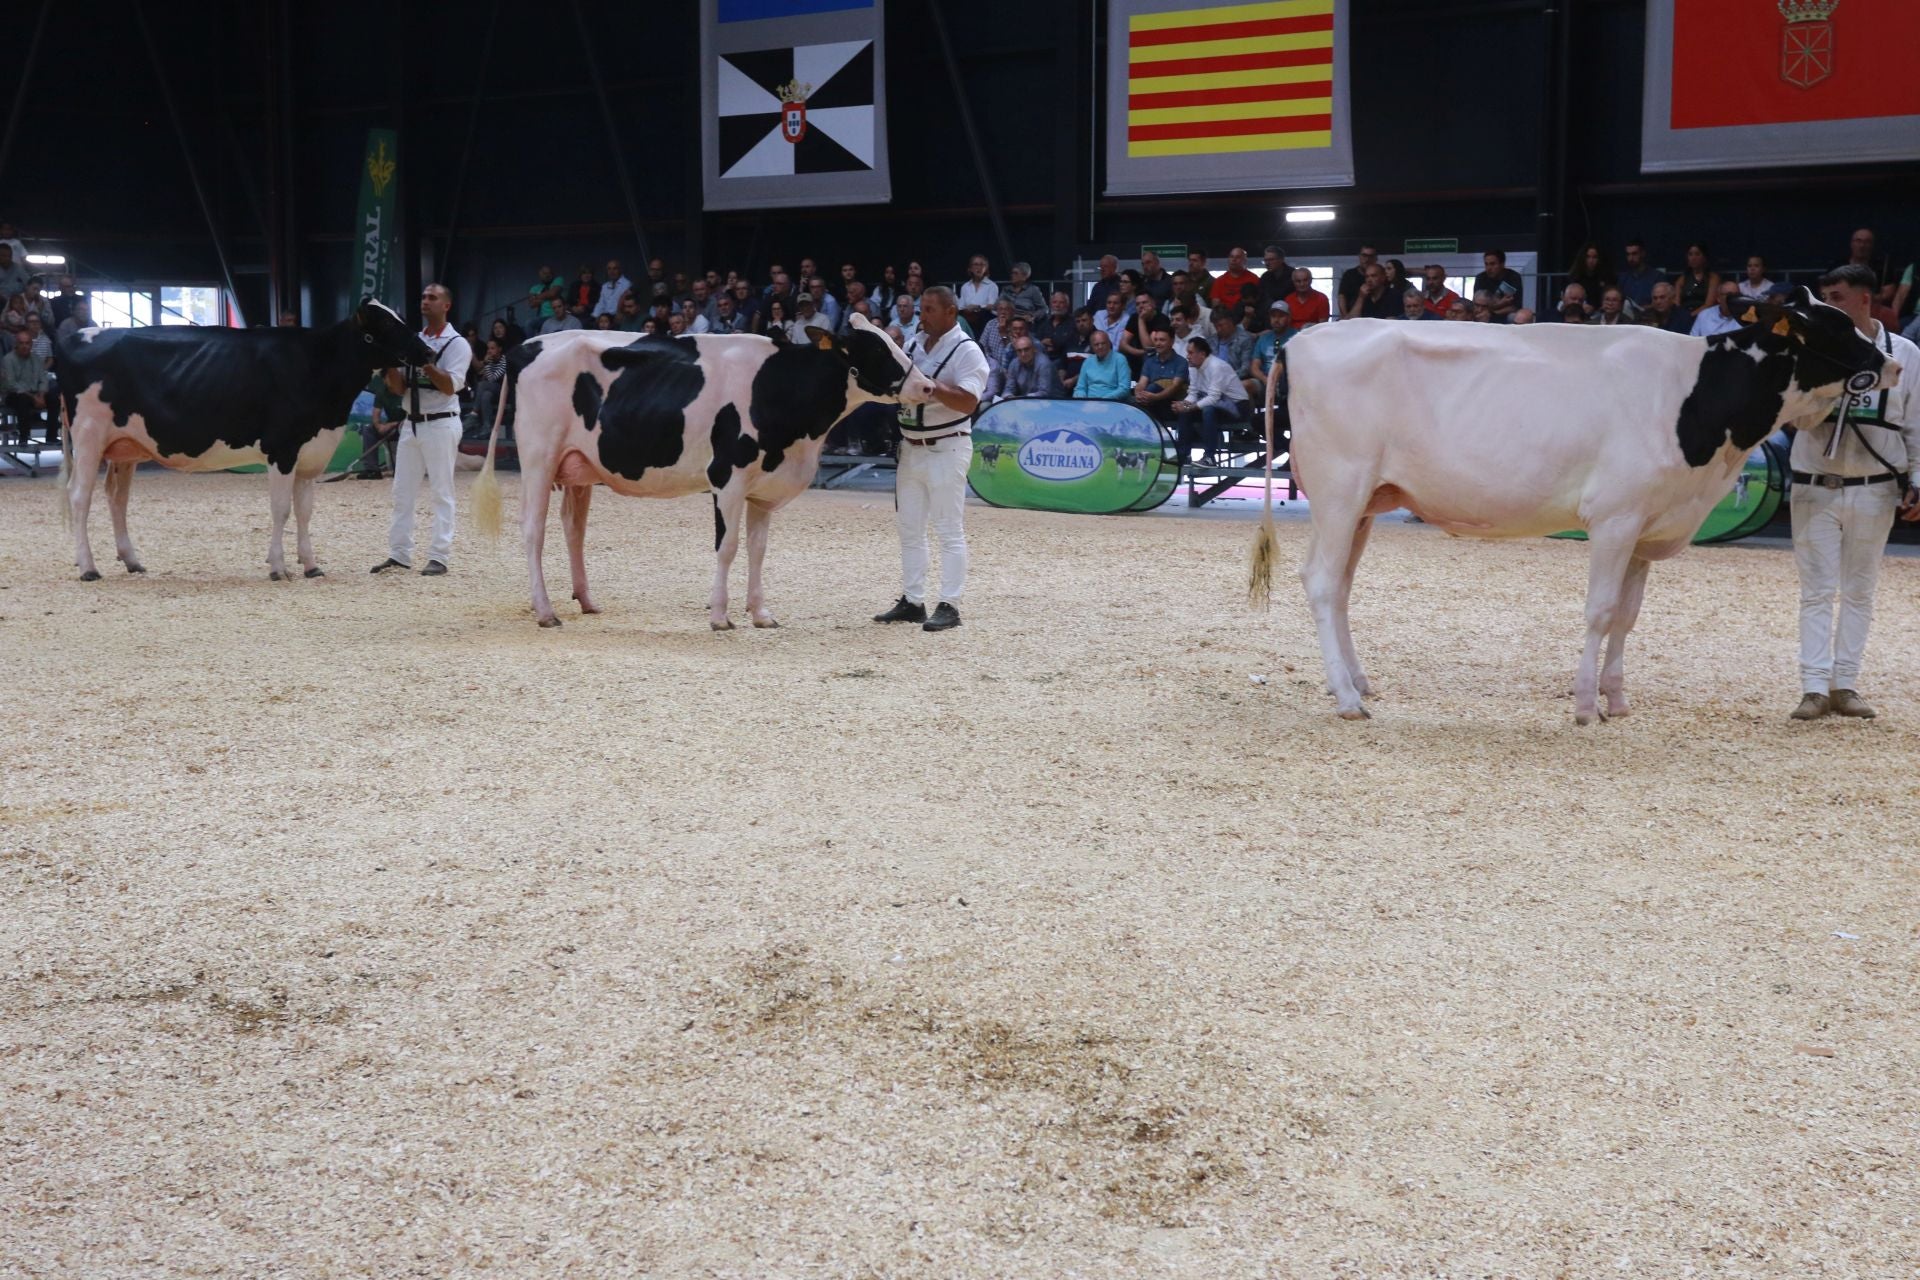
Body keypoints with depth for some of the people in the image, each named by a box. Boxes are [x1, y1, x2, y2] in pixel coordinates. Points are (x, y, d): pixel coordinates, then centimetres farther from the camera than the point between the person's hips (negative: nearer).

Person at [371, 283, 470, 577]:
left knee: (441, 492, -2)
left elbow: (450, 386, -15)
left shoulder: (457, 344, -4)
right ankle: (399, 554, 11)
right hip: (411, 423, 6)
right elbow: (397, 388, 10)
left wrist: (424, 361, -21)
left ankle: (439, 556, 0)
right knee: (402, 491, 6)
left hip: (440, 424, -6)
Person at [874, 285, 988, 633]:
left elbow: (969, 401, -21)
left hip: (947, 448, -8)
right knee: (909, 528, 11)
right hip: (911, 447, 8)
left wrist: (930, 386, -28)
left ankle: (949, 606, -2)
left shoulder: (967, 351, -9)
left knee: (949, 530, -5)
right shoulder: (914, 346, 12)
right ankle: (912, 601, 18)